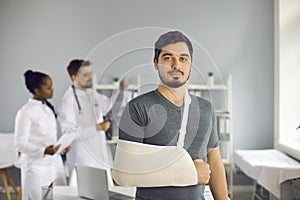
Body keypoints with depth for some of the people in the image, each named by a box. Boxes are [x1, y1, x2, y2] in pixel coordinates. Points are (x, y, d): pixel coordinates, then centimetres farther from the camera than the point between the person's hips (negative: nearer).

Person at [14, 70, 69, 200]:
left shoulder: (49, 108, 10)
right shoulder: (25, 112, -13)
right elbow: (20, 144, -14)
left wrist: (61, 146, 1)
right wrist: (44, 150, -26)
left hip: (54, 162, 7)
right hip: (36, 165, -6)